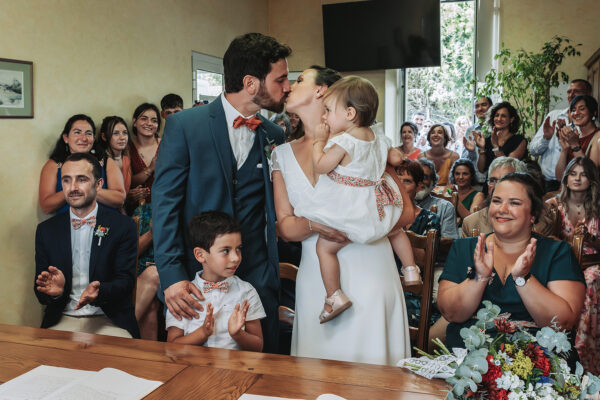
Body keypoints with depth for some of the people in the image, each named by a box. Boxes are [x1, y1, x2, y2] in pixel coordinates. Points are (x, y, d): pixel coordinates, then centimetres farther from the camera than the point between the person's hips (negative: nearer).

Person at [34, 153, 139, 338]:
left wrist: (98, 292, -26)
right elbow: (40, 291, 7)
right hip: (62, 320, 3)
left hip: (108, 321, -3)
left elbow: (125, 281, -4)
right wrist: (54, 290, -18)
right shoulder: (46, 230, 9)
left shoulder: (123, 227, 0)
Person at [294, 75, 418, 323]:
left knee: (324, 246, 2)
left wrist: (320, 140, -4)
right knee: (395, 228, 35)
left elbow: (320, 166, -17)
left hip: (352, 214, -8)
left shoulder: (343, 142, -20)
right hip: (379, 208, 8)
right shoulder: (378, 139, 5)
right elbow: (397, 157, 18)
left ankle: (334, 296, 0)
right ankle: (410, 271, 42)